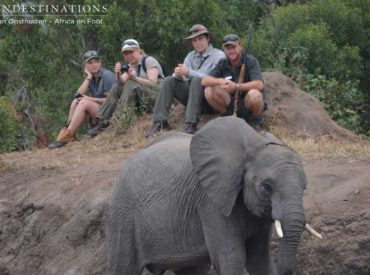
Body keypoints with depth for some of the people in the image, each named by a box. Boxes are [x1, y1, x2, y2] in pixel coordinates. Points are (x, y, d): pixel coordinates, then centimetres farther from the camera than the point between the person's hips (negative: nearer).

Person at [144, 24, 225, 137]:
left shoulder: (218, 55, -5)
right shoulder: (191, 56, 11)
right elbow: (183, 78, 2)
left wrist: (188, 72, -27)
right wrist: (178, 74, -23)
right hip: (191, 96, 5)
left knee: (197, 80, -31)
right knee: (169, 81, -11)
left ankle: (190, 124, -38)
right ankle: (160, 122, -21)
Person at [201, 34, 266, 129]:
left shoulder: (250, 61, -16)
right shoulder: (223, 64, -1)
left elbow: (260, 84, -30)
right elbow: (204, 81, -10)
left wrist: (237, 86, -41)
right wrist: (220, 81, -31)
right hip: (232, 103, 4)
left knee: (254, 94, -39)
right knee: (209, 91, -16)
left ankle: (255, 120, -7)